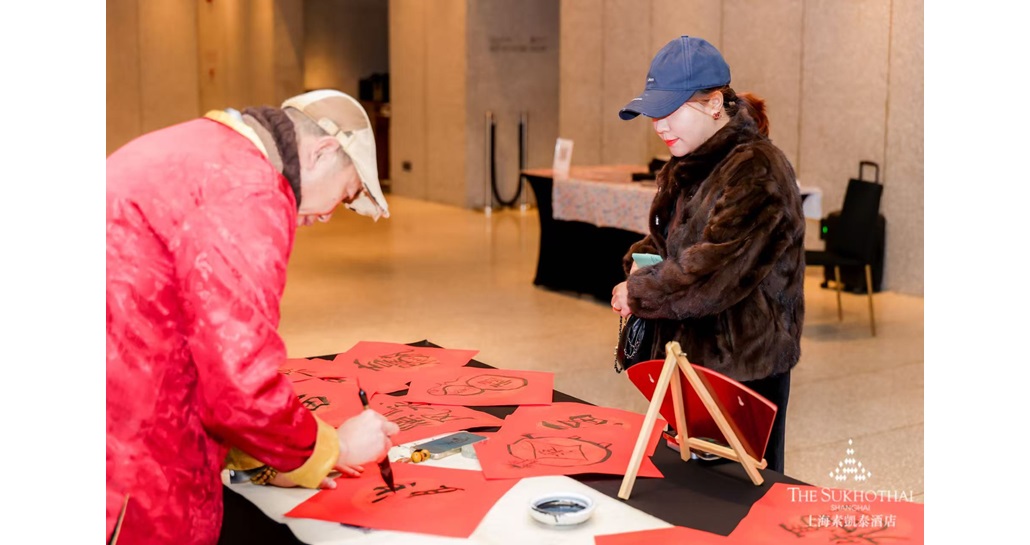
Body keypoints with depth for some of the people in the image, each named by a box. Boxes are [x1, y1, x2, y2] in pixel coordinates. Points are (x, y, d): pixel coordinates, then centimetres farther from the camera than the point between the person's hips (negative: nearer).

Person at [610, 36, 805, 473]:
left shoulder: (756, 171, -19)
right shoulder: (688, 167, 10)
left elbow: (713, 272, -26)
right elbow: (664, 238, 22)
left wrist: (639, 294, -14)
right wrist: (640, 261, -1)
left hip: (744, 370, -9)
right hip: (689, 355, 9)